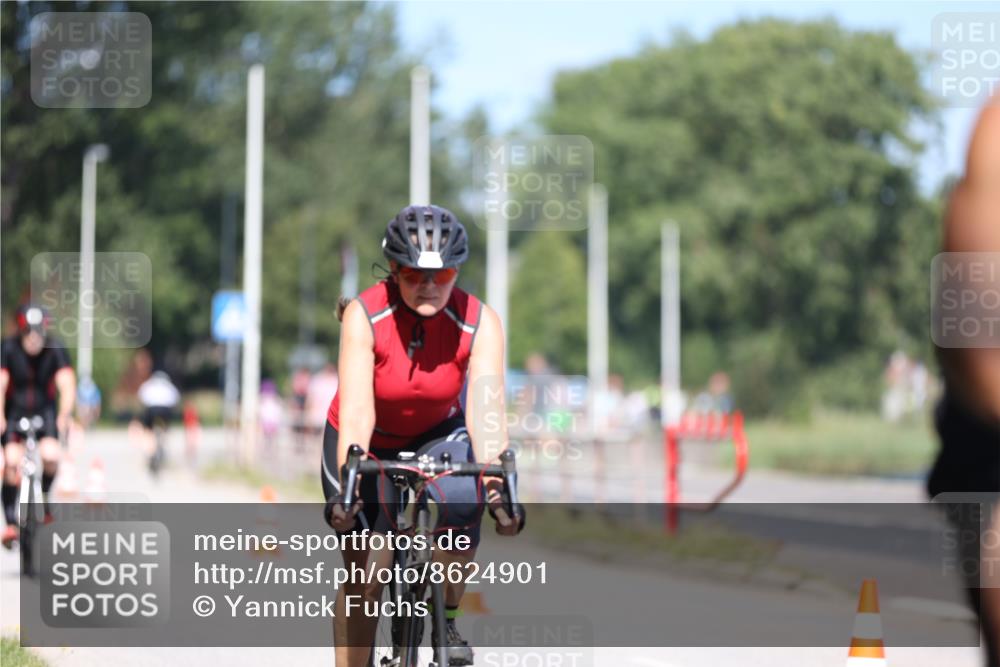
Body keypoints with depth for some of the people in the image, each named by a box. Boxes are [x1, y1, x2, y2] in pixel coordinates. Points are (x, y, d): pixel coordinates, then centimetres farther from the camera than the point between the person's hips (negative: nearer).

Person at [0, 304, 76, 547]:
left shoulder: (55, 349, -16)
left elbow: (67, 386, -24)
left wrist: (63, 416, -40)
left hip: (45, 410, 0)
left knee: (50, 456, -24)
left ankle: (44, 496, 7)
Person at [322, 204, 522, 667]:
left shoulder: (480, 323, -24)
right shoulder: (363, 316, -28)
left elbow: (485, 408, -33)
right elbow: (357, 408, -37)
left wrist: (497, 482, -49)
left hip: (436, 435, 1)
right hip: (366, 443, 0)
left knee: (461, 502, -30)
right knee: (364, 574, -4)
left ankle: (446, 622, -7)